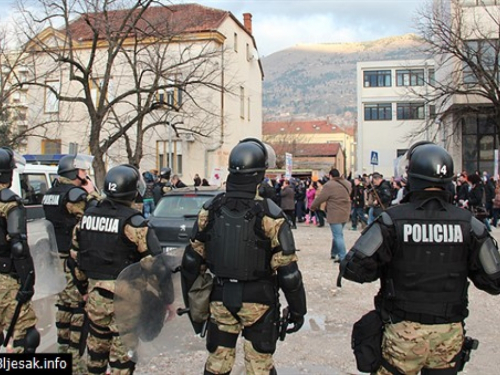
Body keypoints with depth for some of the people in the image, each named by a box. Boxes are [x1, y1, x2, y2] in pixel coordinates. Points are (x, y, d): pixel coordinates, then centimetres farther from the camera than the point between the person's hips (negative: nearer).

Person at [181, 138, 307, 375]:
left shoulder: (210, 210, -4)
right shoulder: (269, 214, -17)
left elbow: (192, 260, 3)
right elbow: (287, 270, -15)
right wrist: (297, 309, -2)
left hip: (221, 298, 4)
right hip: (258, 301, -3)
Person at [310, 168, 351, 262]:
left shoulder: (329, 185, -14)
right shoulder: (347, 184, 8)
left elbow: (320, 198, -8)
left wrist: (313, 206, 8)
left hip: (335, 215, -7)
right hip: (345, 214, 7)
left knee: (338, 236, -4)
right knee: (337, 234, 19)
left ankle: (342, 257, -5)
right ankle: (334, 253, 28)